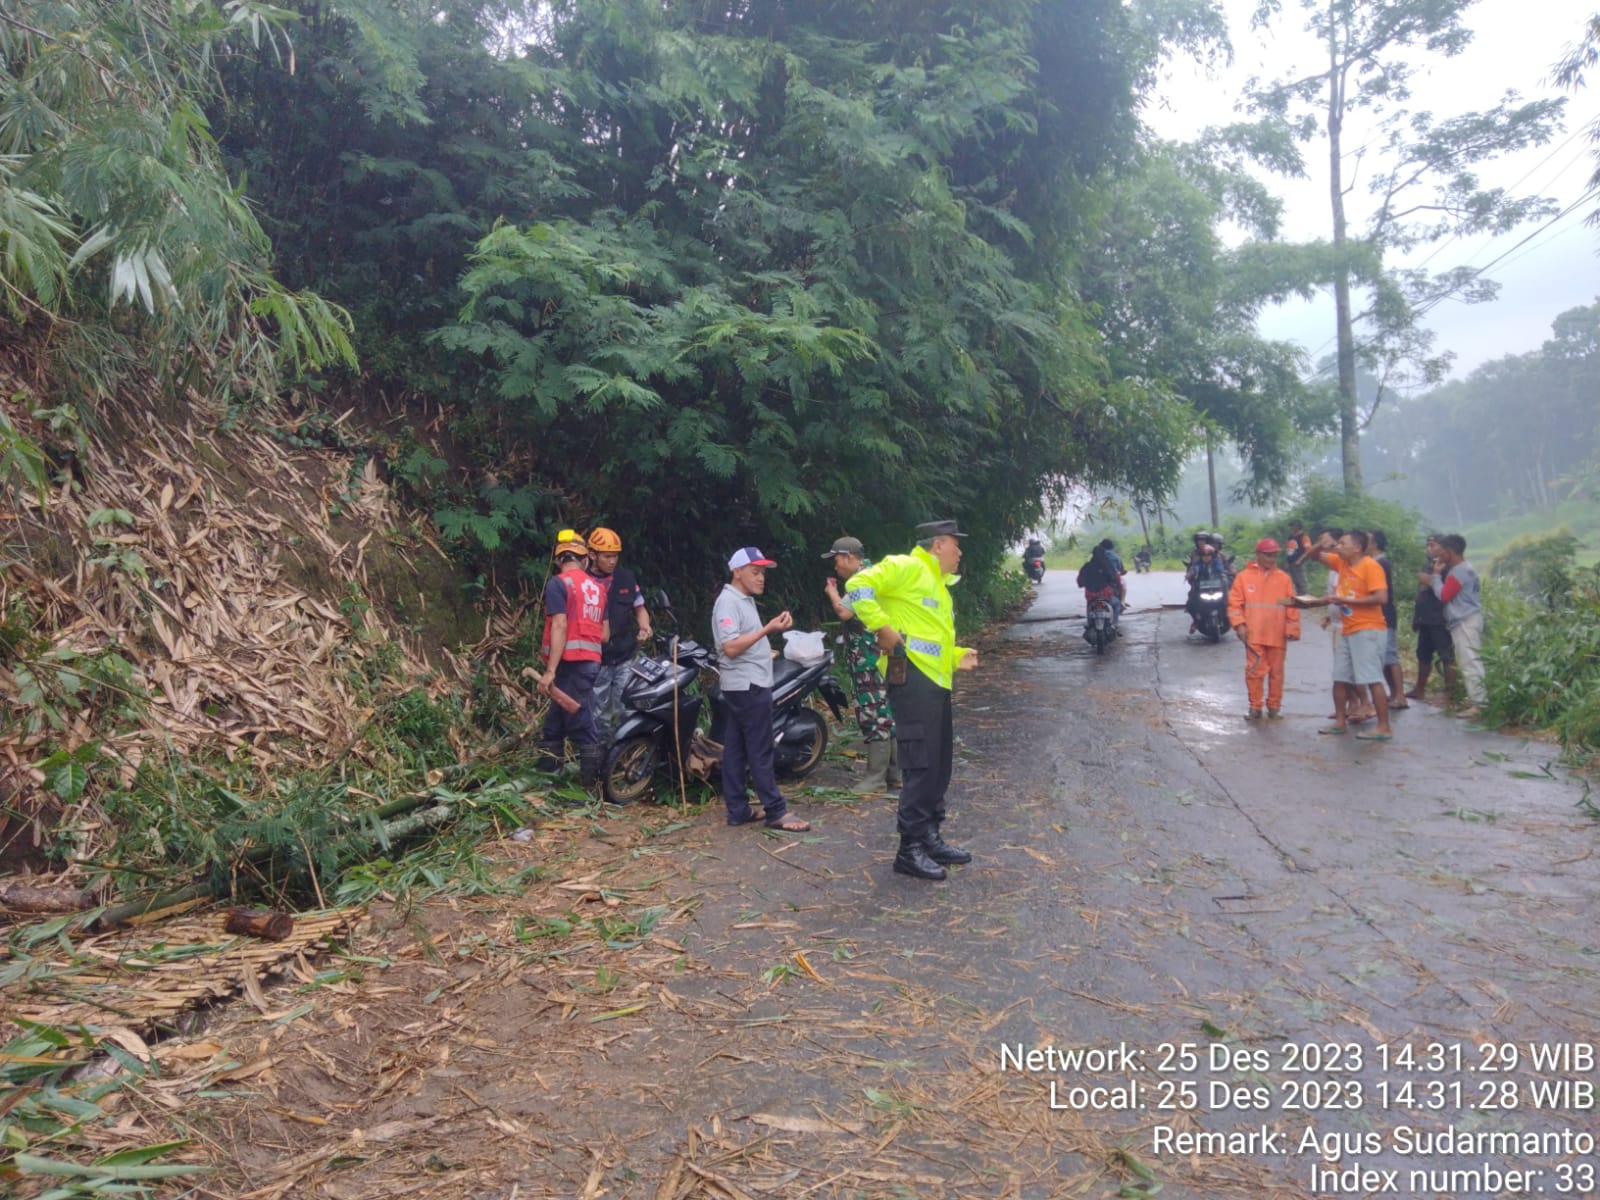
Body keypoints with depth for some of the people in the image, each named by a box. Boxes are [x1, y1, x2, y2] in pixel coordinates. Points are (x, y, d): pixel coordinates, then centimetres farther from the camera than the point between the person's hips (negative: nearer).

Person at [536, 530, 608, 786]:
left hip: (570, 661, -7)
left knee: (581, 722, -5)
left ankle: (592, 781, -3)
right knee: (557, 717, 15)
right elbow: (604, 635, 15)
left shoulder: (558, 583, -6)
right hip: (591, 660, 7)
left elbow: (560, 627, -15)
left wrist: (550, 670, -17)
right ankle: (545, 770, 21)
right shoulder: (597, 586, 15)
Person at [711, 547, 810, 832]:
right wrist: (768, 629, -24)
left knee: (736, 750, 10)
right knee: (760, 751, -7)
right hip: (747, 686, -10)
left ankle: (738, 810, 13)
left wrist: (772, 628, 10)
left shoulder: (745, 601, 19)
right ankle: (776, 812, -4)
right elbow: (730, 647, -23)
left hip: (751, 684, 10)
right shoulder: (728, 602, -14)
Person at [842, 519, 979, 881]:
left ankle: (930, 837, 26)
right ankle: (910, 849, -1)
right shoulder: (907, 567, -7)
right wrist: (883, 627, -23)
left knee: (939, 764, 15)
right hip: (912, 678, -10)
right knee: (921, 765, -9)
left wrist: (957, 656, 14)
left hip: (936, 682, 10)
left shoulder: (939, 585, 24)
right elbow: (859, 585, -20)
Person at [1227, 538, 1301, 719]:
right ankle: (1255, 707, 8)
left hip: (1277, 635, 1)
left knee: (1276, 671, 7)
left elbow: (1292, 606, 6)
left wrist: (1292, 629, 2)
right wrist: (1239, 624, -9)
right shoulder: (1244, 576, 3)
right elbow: (1235, 603, 1)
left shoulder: (1284, 578, 7)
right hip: (1253, 635, -1)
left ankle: (1274, 706, 17)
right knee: (1254, 670, -1)